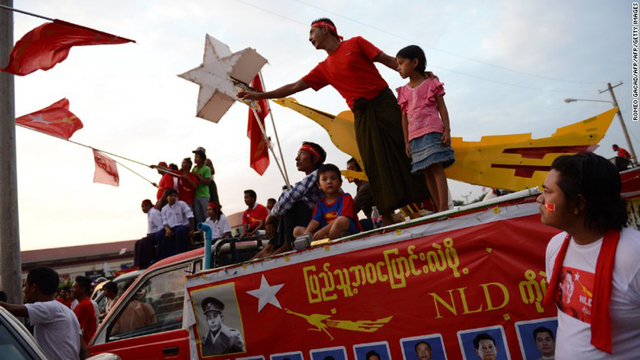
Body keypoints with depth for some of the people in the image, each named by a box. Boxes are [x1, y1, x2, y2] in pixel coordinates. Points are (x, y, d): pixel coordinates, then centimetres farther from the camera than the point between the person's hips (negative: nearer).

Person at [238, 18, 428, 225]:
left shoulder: (355, 43, 6)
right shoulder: (324, 68, 16)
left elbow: (388, 60, 2)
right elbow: (294, 87, 18)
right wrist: (260, 95, 17)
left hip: (384, 102, -3)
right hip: (362, 116, 4)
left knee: (406, 149, -5)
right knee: (376, 166, -3)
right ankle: (389, 222, -2)